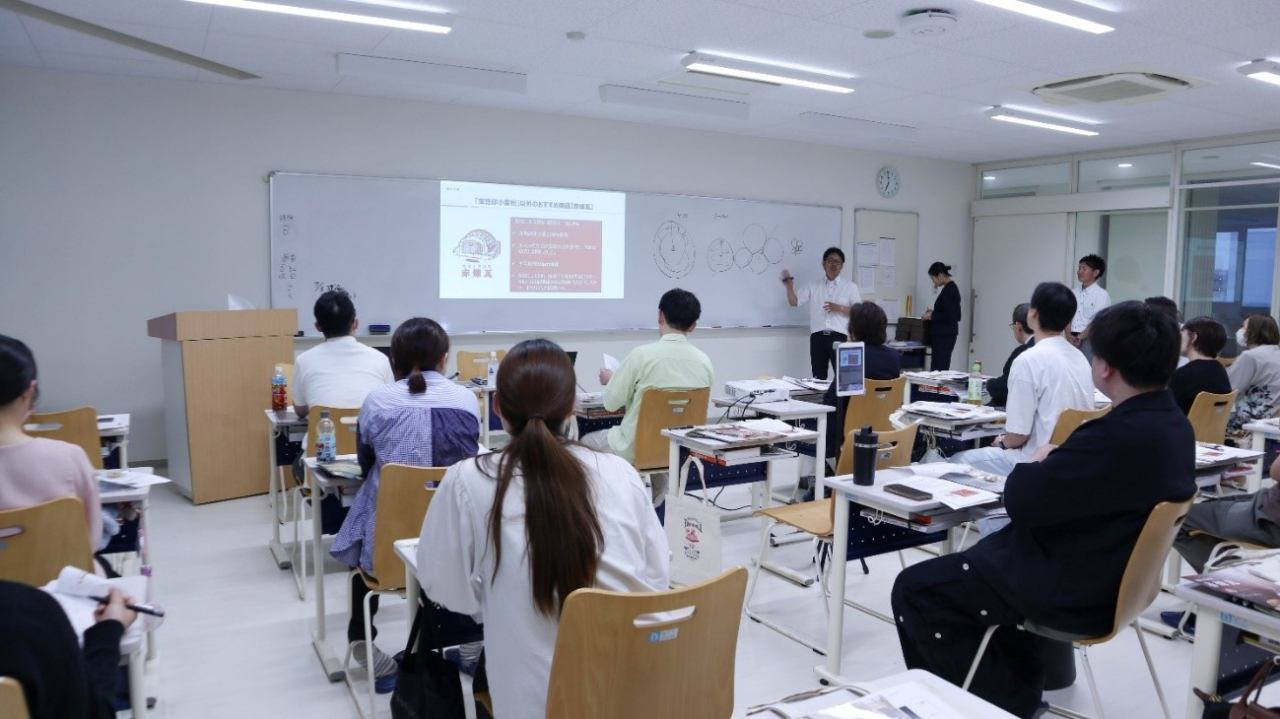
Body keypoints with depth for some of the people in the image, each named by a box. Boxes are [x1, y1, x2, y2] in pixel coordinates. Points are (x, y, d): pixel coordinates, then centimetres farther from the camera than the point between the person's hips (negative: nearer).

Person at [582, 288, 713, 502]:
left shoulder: (643, 354, -20)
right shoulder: (704, 361, -7)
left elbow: (611, 403, -13)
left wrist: (609, 380, 10)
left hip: (637, 447, -4)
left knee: (586, 443, 23)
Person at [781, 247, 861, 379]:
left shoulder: (850, 287, 7)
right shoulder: (813, 286, 13)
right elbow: (794, 302, 11)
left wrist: (839, 308, -11)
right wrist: (789, 287, -7)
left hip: (839, 337, -2)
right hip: (818, 337, 2)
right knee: (818, 378, 7)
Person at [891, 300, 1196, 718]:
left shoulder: (1121, 435, -31)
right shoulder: (1173, 423, 1)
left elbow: (1021, 499, -25)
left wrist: (1039, 464, -6)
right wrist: (1057, 465, -1)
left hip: (1073, 592, -10)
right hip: (1114, 576, 10)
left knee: (914, 589, -2)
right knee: (987, 551, 29)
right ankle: (1017, 682, 30)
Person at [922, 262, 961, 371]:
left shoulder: (947, 291, -17)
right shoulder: (952, 288, 14)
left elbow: (949, 316, -22)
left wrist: (932, 316, -11)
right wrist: (934, 312, 14)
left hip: (944, 336, -10)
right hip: (947, 334, 10)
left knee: (938, 368, -9)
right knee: (942, 368, 10)